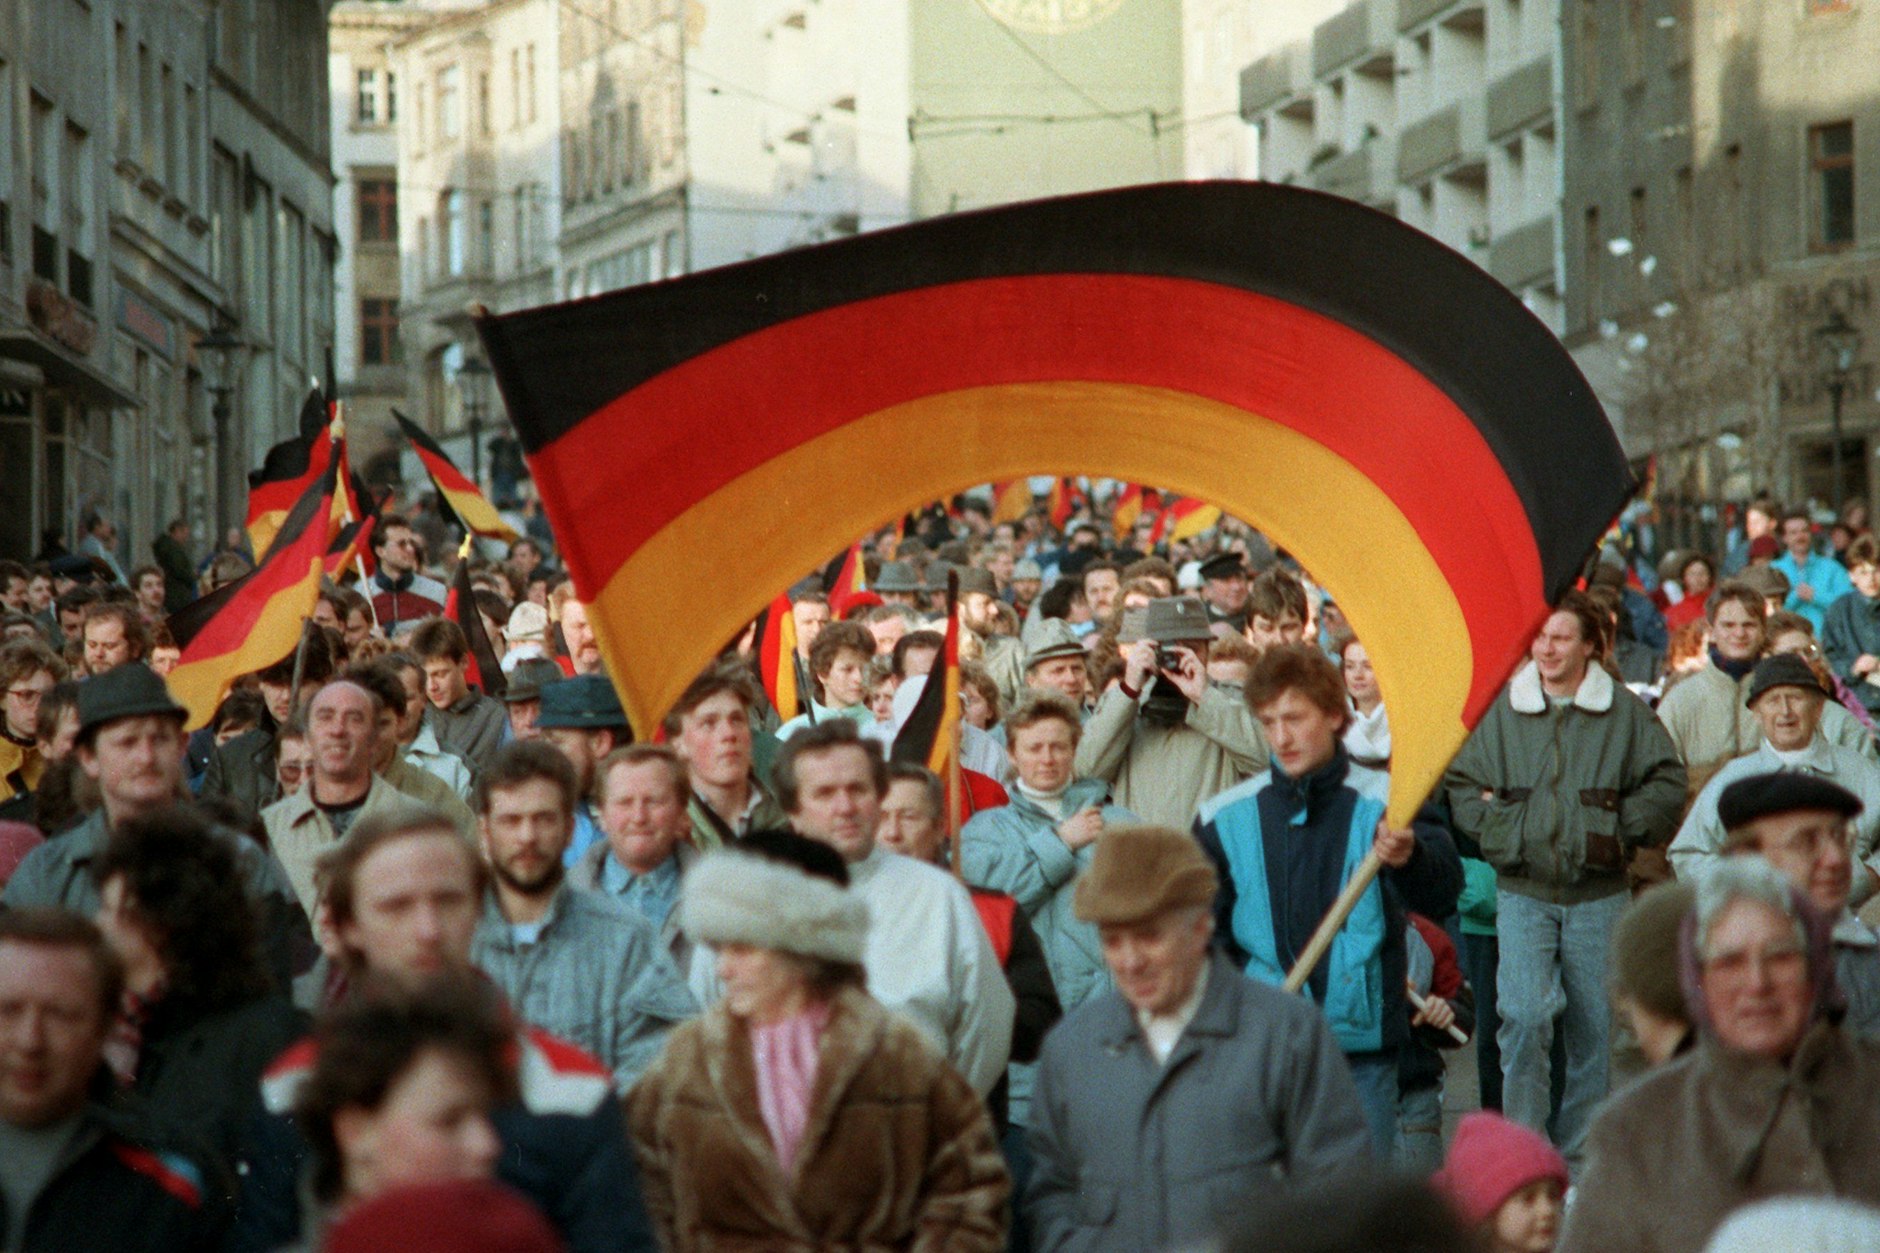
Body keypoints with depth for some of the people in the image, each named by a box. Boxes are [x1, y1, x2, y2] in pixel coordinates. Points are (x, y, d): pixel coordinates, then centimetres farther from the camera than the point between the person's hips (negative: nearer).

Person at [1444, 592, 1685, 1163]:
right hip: (1523, 891, -1)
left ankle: (1580, 1151, 17)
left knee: (1594, 1024, 6)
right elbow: (1460, 783, 9)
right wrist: (1495, 828, -4)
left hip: (1598, 895, 1)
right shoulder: (1501, 709, 3)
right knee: (1524, 1015, -16)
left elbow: (1667, 781, 6)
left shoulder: (1624, 711, 2)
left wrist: (1624, 828, -3)